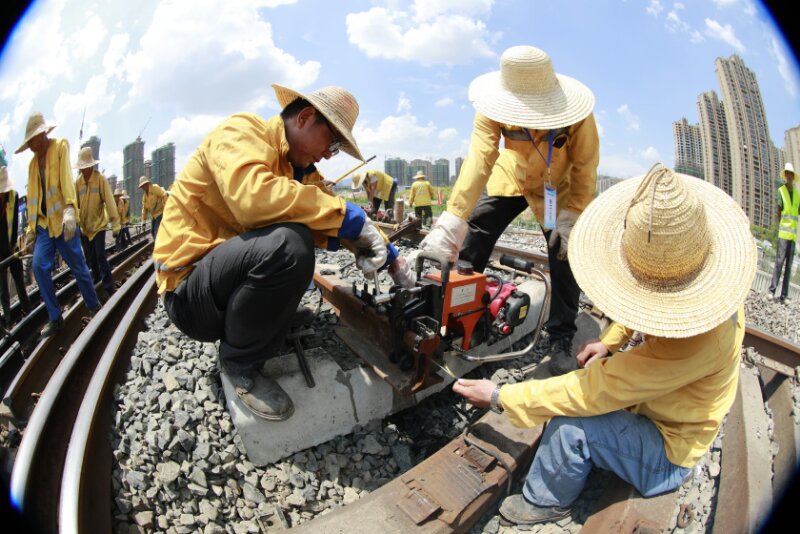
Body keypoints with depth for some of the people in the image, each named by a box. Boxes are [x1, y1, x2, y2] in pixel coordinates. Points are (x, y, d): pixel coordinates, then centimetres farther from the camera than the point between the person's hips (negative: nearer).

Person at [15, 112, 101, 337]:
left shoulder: (61, 146, -2)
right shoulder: (33, 162, 13)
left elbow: (66, 177, -17)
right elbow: (32, 197, 11)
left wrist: (70, 209, -31)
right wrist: (31, 229, 7)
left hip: (63, 220, -5)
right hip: (43, 223, 5)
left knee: (78, 267, 2)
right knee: (40, 267, -7)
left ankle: (94, 307, 22)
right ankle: (55, 318, 3)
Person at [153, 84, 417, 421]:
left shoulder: (300, 169, 9)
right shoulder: (242, 130, -13)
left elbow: (339, 217, 11)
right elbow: (252, 195, -33)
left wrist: (390, 255, 1)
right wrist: (346, 217, -28)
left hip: (228, 274, 9)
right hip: (188, 289, -8)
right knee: (289, 243, -34)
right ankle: (240, 362, -11)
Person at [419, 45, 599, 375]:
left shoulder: (577, 115, -32)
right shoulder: (494, 111, -31)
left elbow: (585, 169, -22)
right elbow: (479, 159, -40)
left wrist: (572, 218, -28)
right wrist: (451, 221, -50)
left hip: (560, 187, -1)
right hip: (511, 177, 1)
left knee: (565, 254, -9)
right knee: (475, 233, -9)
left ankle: (559, 339, 3)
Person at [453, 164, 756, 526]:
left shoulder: (696, 339, -40)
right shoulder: (713, 283, -16)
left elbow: (589, 392, -34)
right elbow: (649, 301, 9)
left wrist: (499, 398, -25)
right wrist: (610, 340, 0)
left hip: (667, 454, -8)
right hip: (664, 414, 9)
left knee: (569, 425, -25)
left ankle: (544, 502, 4)